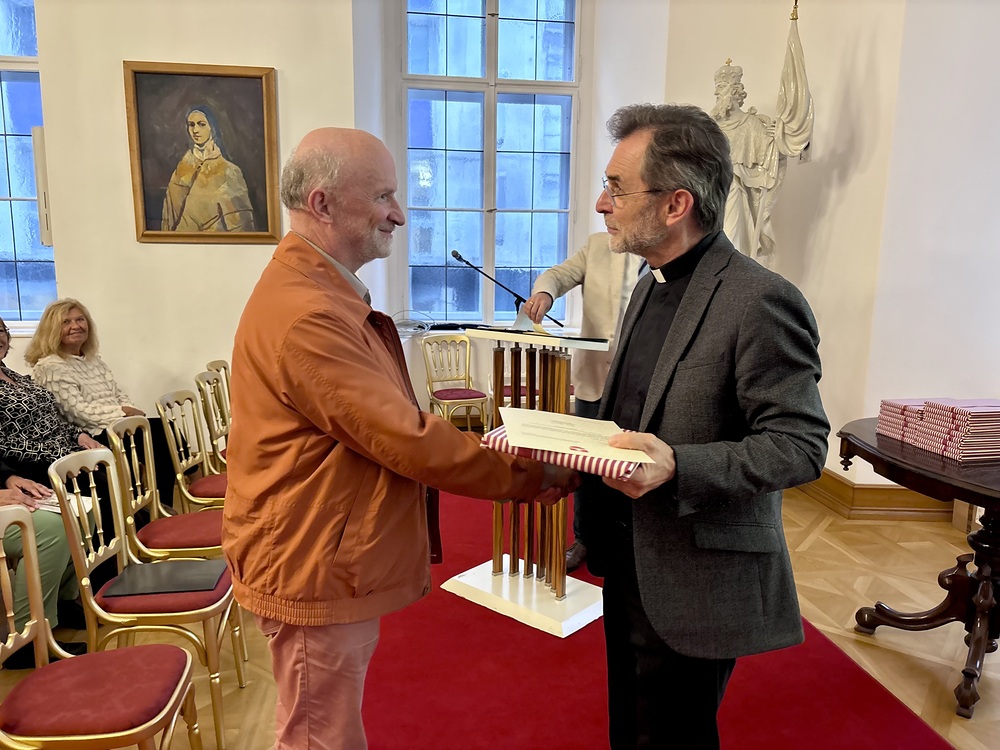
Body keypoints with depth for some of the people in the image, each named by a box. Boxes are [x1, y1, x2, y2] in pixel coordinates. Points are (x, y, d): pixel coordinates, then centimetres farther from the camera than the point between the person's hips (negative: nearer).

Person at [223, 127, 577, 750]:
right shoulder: (305, 314, -26)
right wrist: (533, 477, -16)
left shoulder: (328, 294, 9)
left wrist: (487, 451, 5)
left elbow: (388, 426, 11)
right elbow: (407, 441, -26)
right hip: (316, 574, -10)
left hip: (335, 563, 10)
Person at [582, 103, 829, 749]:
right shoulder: (652, 285, 7)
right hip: (631, 561, 8)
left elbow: (802, 445, -20)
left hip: (698, 582, -8)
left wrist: (678, 467, -31)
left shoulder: (761, 302, -21)